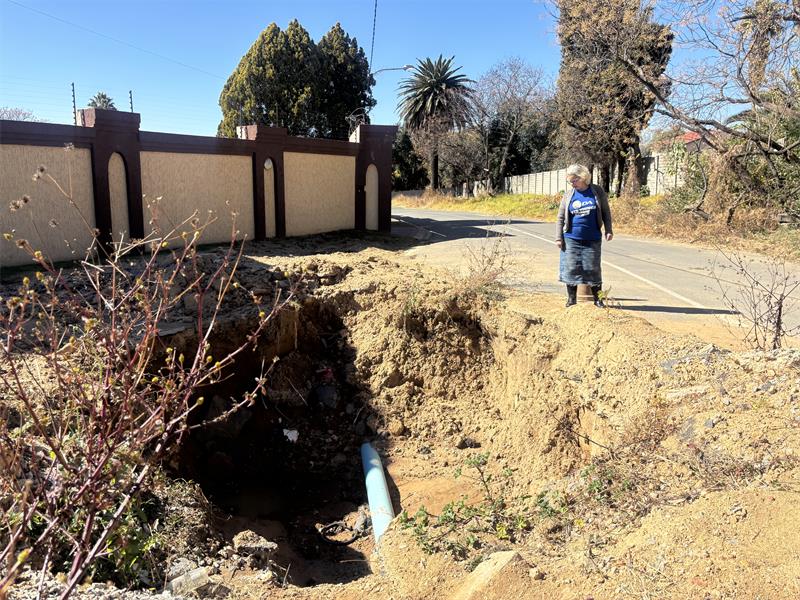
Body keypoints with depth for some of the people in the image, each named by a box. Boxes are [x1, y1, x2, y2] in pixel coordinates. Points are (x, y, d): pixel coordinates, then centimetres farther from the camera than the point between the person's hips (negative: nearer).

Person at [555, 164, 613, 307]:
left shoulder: (597, 191, 0)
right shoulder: (568, 194, 2)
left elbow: (606, 212, 6)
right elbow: (561, 217, 5)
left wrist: (608, 230, -1)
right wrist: (558, 237, 1)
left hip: (592, 239, -1)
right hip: (571, 239, 1)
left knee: (593, 268, 4)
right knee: (571, 268, 2)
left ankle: (597, 299, 17)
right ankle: (571, 298, 15)